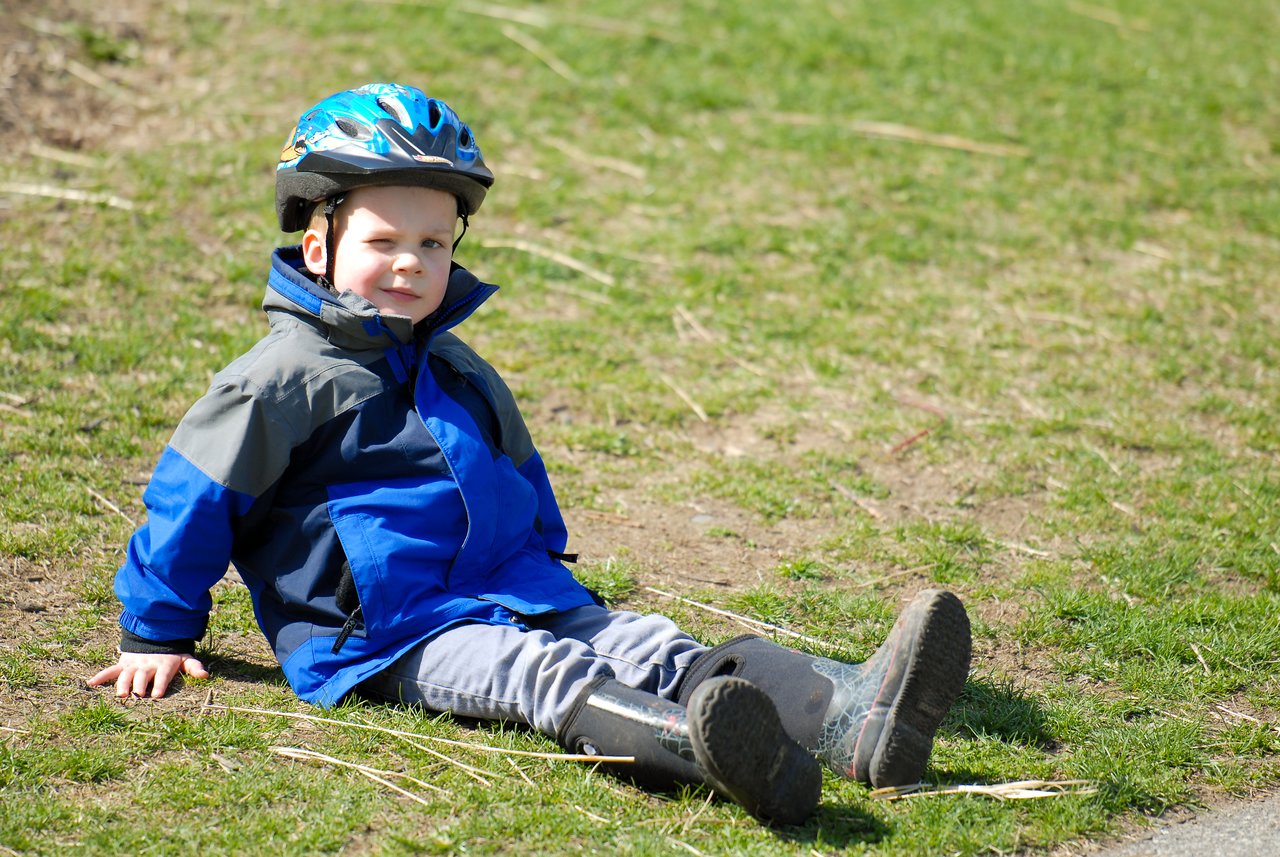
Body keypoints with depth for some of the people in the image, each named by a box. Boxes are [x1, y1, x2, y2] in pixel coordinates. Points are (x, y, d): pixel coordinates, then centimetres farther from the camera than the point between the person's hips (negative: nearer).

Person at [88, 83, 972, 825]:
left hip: (515, 597, 7)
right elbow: (191, 496, -1)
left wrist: (544, 582, 32)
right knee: (543, 675, -34)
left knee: (656, 650, -17)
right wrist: (157, 636, 2)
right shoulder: (288, 376, -4)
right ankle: (707, 752, -63)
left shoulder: (460, 373, 21)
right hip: (387, 637, -7)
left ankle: (852, 714, -39)